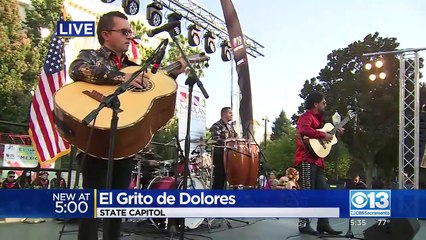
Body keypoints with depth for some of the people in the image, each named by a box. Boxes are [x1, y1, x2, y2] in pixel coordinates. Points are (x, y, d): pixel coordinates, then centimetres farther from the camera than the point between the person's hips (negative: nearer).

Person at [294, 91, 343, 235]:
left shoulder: (317, 117, 23)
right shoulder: (307, 116, -8)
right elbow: (304, 130, -30)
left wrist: (335, 132, 20)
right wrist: (323, 135, -24)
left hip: (317, 160, 10)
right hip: (307, 160, -10)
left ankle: (323, 224, 14)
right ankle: (304, 224, -1)